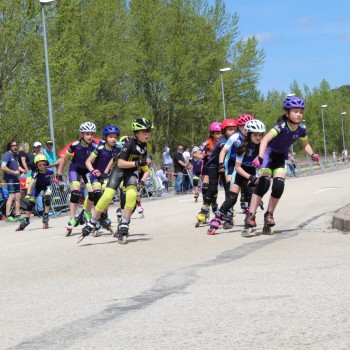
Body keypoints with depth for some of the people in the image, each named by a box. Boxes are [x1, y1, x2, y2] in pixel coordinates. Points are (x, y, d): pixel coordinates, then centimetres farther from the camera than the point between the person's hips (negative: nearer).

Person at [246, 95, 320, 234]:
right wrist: (260, 157, -53)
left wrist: (312, 154, -8)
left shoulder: (301, 129, -10)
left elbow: (305, 144, 10)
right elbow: (265, 139, -40)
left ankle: (269, 214, 8)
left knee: (279, 186, -12)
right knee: (264, 183, -23)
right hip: (269, 154, -5)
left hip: (281, 157, 5)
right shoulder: (282, 126, -28)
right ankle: (250, 216, -21)